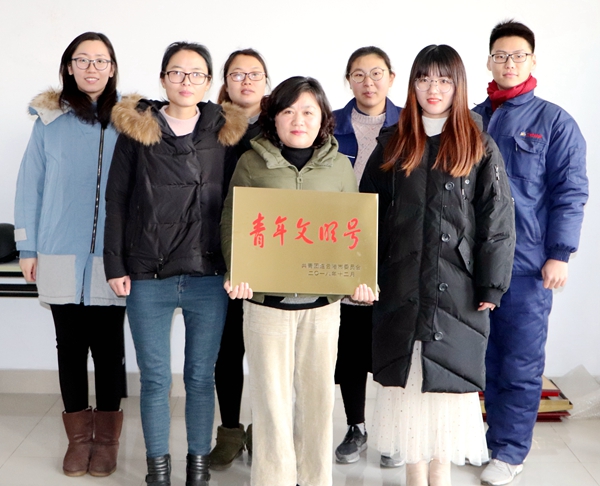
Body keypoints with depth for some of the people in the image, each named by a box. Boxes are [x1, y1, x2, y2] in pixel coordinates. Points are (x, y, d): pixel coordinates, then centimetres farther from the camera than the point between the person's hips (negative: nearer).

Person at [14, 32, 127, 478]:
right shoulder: (50, 119, 3)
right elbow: (31, 185, 5)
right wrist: (28, 247, 2)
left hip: (113, 256, -1)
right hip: (61, 255, 1)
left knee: (109, 347, 6)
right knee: (71, 346, 10)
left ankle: (106, 438, 21)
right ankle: (78, 437, 24)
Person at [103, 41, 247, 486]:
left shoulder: (228, 132, 4)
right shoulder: (137, 130, 3)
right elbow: (116, 201, 4)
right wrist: (115, 265, -2)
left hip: (209, 277, 0)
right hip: (148, 277, 0)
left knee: (201, 377, 9)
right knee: (155, 379, 7)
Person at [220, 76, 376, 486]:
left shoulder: (339, 166, 7)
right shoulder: (252, 163, 2)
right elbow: (232, 222, 2)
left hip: (323, 300, 2)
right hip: (266, 297, -1)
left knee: (319, 392, 11)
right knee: (271, 394, 4)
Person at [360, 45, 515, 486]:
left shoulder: (480, 148, 0)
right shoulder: (393, 145, 8)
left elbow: (498, 222, -3)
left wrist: (491, 286, -8)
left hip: (456, 294, -2)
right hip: (400, 290, 2)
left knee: (447, 383, 4)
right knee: (406, 383, 8)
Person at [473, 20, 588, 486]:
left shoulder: (554, 121, 0)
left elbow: (570, 193, -4)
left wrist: (559, 254, -10)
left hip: (526, 264, -3)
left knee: (520, 363, 2)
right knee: (484, 356, 12)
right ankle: (488, 439, 26)